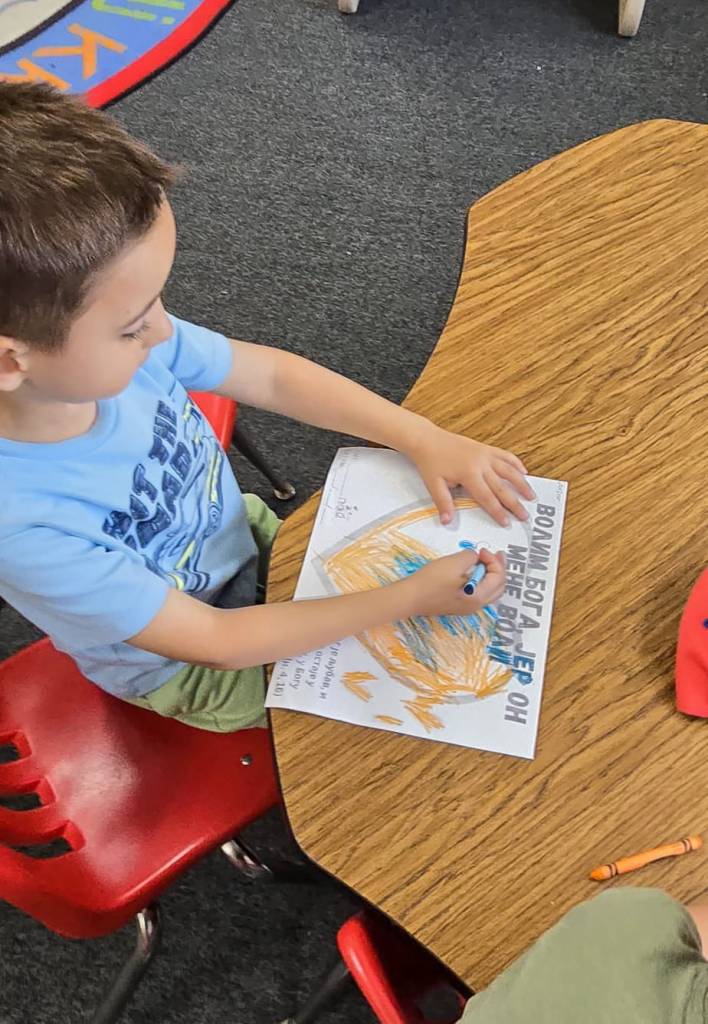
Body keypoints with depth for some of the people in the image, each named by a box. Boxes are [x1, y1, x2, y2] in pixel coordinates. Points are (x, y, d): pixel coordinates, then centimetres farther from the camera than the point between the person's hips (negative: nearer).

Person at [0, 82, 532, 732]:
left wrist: (426, 439, -17)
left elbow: (273, 376, -9)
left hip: (246, 534, 4)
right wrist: (411, 599, -27)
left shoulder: (112, 342, -26)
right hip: (194, 671, -4)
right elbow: (216, 642, -29)